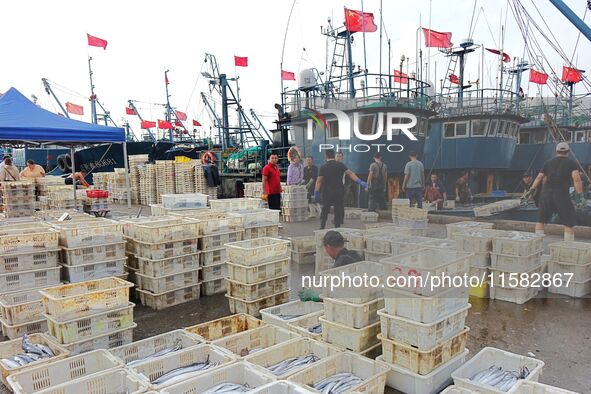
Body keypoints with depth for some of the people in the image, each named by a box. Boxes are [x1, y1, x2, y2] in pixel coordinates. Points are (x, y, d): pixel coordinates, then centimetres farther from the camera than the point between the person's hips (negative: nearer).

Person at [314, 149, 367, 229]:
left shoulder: (323, 167, -4)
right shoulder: (340, 165, -2)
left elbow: (319, 181, -8)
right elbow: (350, 173, -8)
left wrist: (316, 194, -5)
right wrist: (360, 182, -7)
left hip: (327, 192, 0)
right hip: (339, 192, 1)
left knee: (325, 210, 11)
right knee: (338, 210, 8)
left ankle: (322, 227, 9)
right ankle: (337, 227, 8)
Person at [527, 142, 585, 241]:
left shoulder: (548, 163, 15)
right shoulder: (572, 162, 6)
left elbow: (539, 178, 14)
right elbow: (576, 179, -8)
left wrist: (531, 190, 22)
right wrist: (580, 196, -10)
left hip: (546, 193, 3)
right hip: (561, 194, -3)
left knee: (541, 220, 12)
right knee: (569, 223, 5)